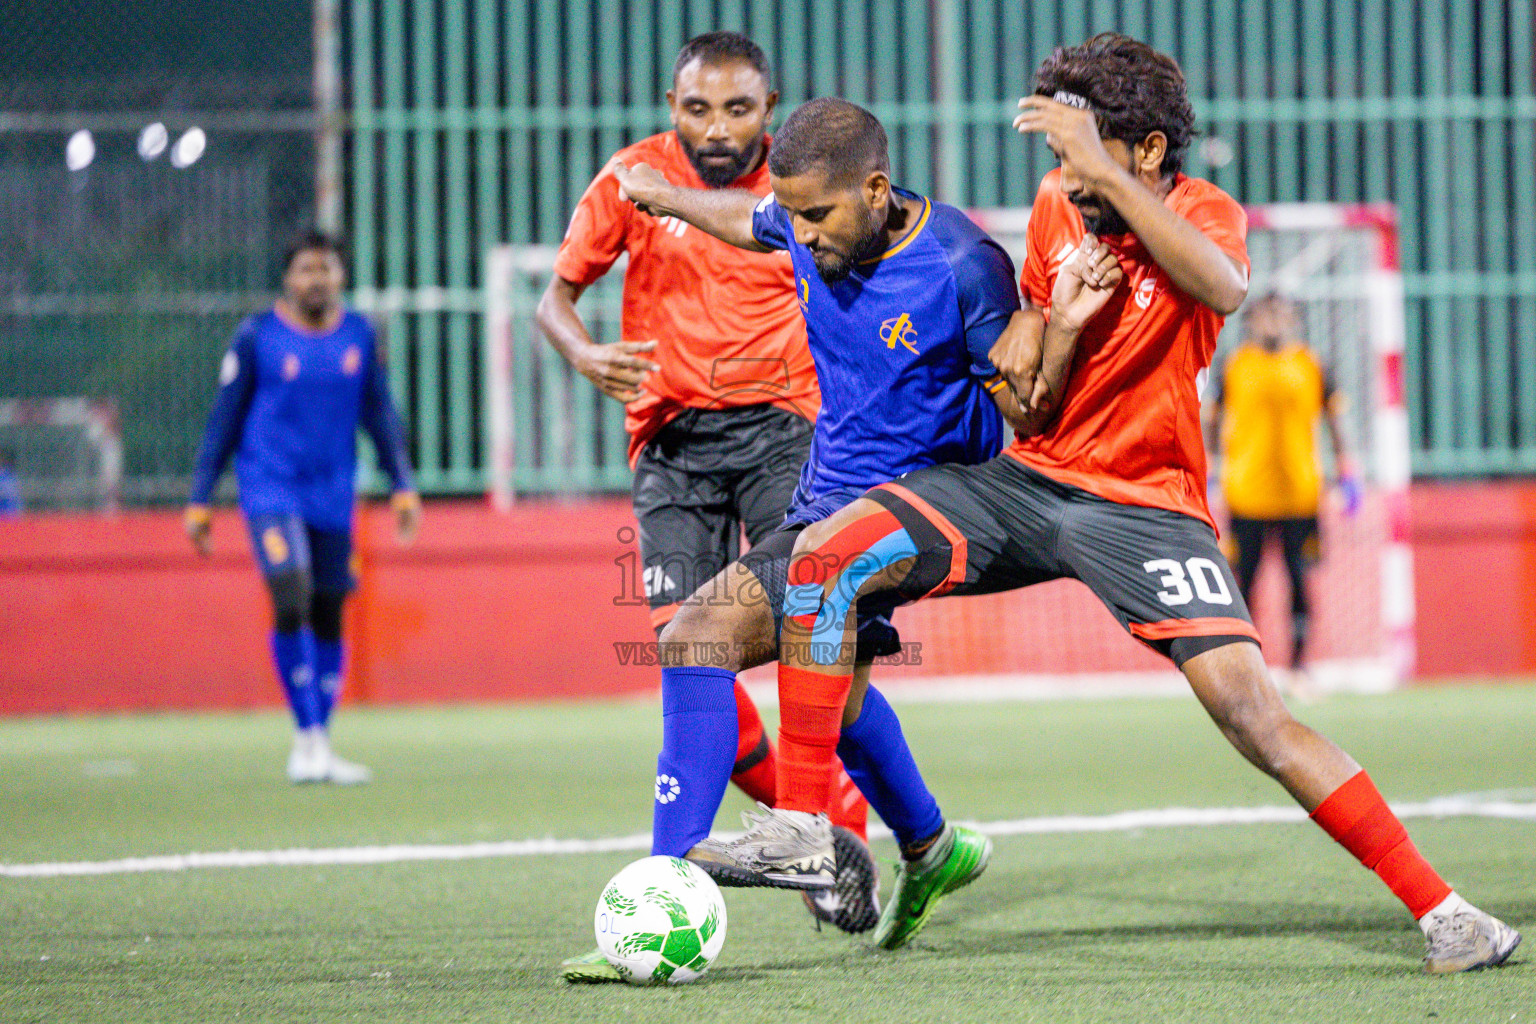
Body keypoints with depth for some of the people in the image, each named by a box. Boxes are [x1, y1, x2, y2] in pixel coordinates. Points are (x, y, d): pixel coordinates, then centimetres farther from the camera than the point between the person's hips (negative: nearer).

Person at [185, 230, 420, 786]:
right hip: (270, 488, -4)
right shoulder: (257, 336, -4)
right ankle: (307, 738, -12)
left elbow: (380, 414, 13)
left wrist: (403, 486, 7)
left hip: (334, 494, 4)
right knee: (291, 600, -19)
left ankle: (320, 746, 16)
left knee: (328, 615, 6)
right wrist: (200, 501, -1)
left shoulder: (359, 335, 5)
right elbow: (224, 421, 0)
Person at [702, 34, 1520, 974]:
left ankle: (1441, 911, -12)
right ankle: (801, 827, -8)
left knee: (1249, 707, -19)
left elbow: (1222, 289, -38)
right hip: (1027, 479, 5)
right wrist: (1063, 326, -13)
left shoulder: (1204, 213, -10)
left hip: (1143, 502, -5)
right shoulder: (1057, 208, 4)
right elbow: (1030, 407, 9)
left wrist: (1104, 171, -38)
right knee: (826, 554, -13)